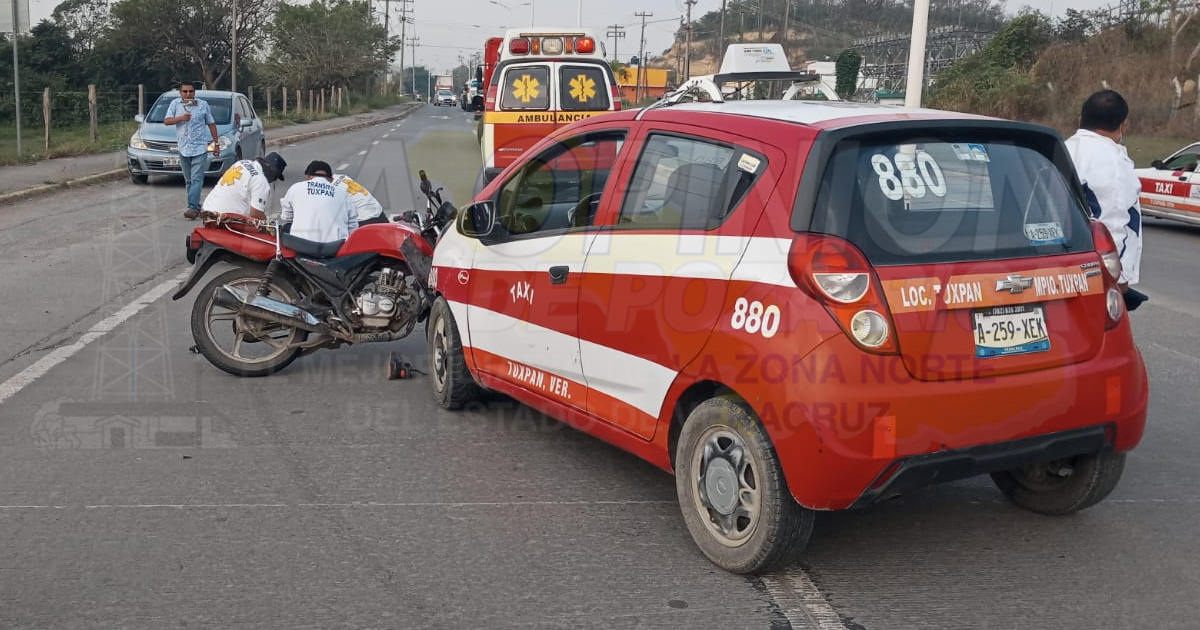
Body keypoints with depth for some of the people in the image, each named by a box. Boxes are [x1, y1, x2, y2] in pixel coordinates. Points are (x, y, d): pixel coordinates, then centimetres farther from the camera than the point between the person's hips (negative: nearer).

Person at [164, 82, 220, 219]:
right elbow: (166, 121, -1)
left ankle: (193, 207, -19)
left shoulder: (203, 104, 5)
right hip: (183, 149, 3)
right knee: (188, 181, 9)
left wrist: (216, 143, 10)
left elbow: (211, 124, 11)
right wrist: (180, 118, -18)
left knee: (196, 179, -13)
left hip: (199, 148, -3)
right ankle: (195, 206, 17)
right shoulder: (175, 104, 7)